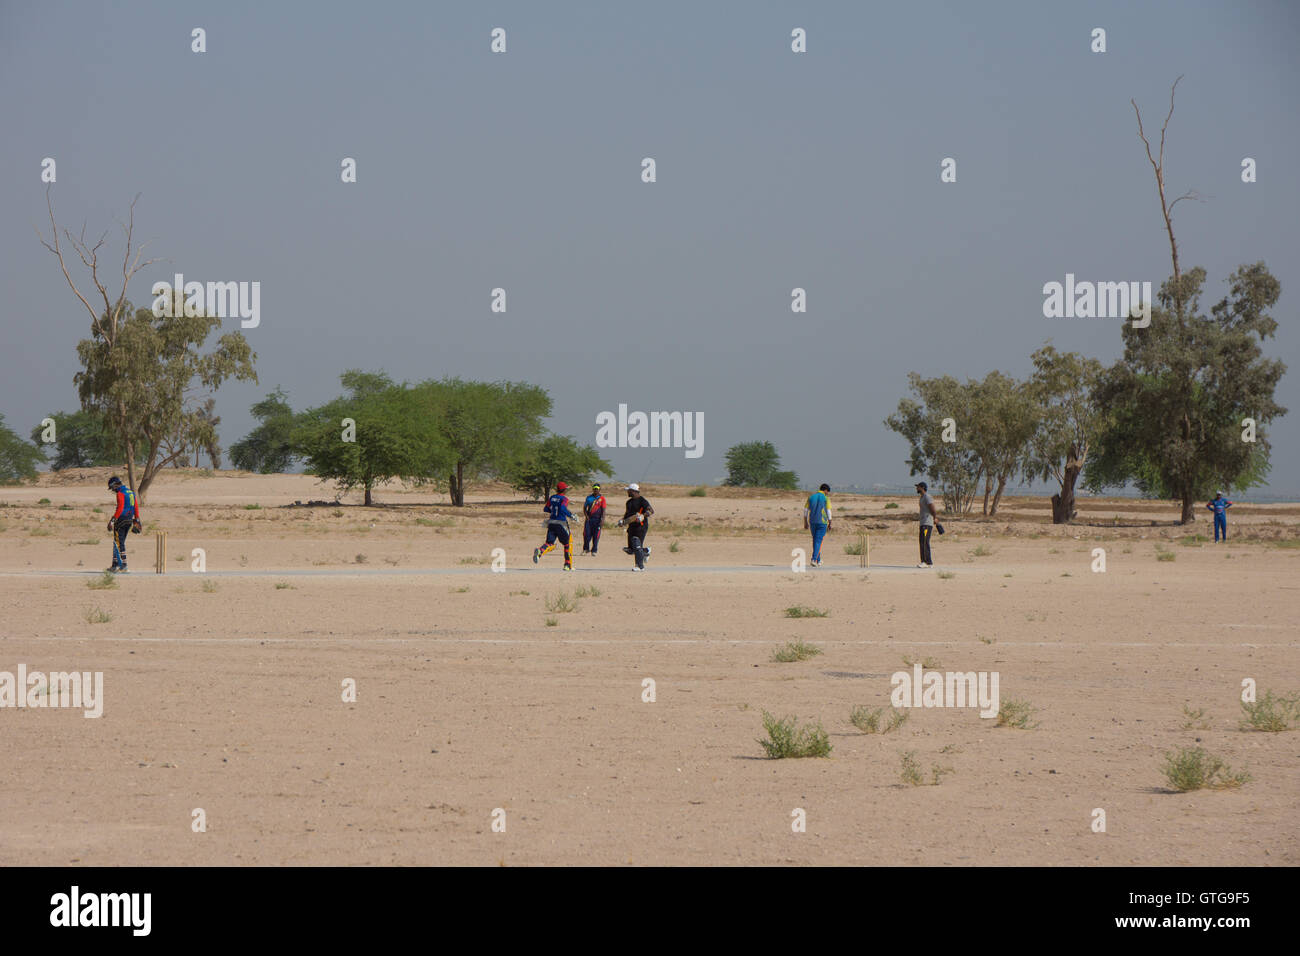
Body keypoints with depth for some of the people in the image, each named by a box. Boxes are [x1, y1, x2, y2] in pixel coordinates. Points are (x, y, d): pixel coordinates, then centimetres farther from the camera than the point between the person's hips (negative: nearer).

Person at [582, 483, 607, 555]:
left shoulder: (602, 498, 3)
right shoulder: (589, 497, 12)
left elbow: (603, 509, -2)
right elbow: (585, 507, 14)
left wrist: (603, 519, -12)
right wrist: (585, 515, -2)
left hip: (597, 519, -2)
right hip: (589, 518, 2)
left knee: (596, 535, -3)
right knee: (586, 534, -1)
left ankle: (594, 550, 4)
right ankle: (586, 549, 14)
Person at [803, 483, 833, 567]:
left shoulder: (811, 496, 6)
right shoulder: (826, 498, -6)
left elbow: (805, 510, 7)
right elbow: (829, 512, -10)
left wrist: (806, 523, 12)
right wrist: (830, 524, -1)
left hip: (812, 522, 4)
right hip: (822, 522, -4)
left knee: (815, 540, 17)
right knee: (818, 541, -3)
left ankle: (818, 561, 21)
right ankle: (814, 559, -17)